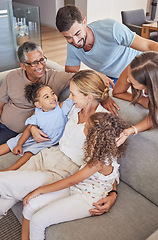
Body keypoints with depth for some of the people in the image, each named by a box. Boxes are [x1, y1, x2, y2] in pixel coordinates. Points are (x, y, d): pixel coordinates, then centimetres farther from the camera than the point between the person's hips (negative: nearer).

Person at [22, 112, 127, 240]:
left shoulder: (101, 162, -29)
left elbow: (70, 181, -23)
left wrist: (40, 190, -14)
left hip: (86, 201, -8)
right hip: (76, 188, 8)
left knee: (37, 221, -15)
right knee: (30, 205, -4)